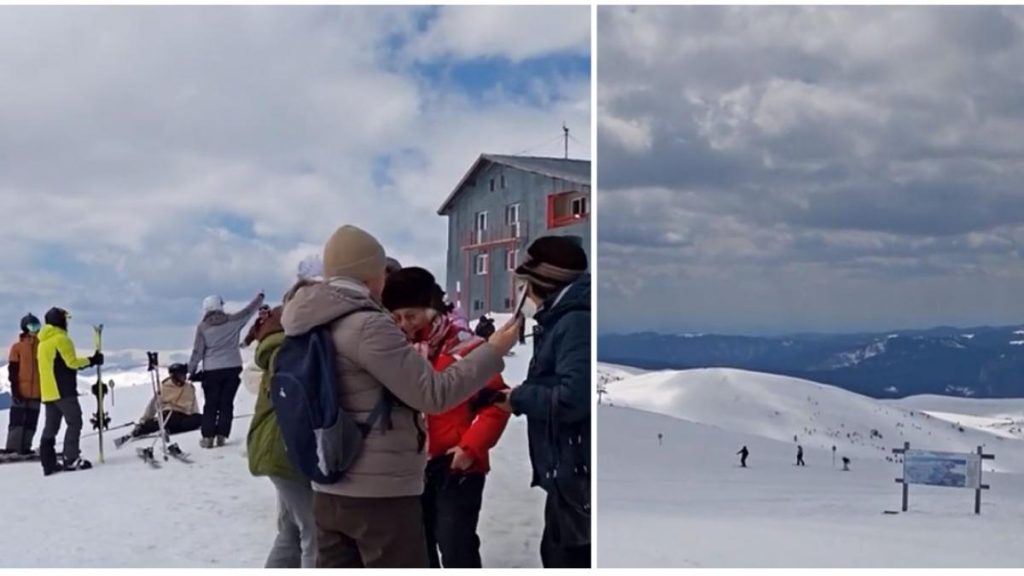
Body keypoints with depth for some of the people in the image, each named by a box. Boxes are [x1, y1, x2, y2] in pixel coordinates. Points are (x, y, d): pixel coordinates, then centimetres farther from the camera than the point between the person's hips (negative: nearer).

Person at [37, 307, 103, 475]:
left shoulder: (42, 342, 18)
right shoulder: (61, 339, -10)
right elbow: (71, 362, -15)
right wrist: (91, 360, -5)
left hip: (47, 392, 9)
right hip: (63, 391, -9)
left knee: (51, 426, 8)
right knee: (75, 422, -5)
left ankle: (48, 463, 5)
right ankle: (71, 458, -11)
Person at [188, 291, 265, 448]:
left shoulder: (202, 327, -4)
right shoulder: (233, 321, -2)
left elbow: (197, 351, -2)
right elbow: (249, 311, 14)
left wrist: (191, 370, 10)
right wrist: (260, 297, 31)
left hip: (212, 371, -1)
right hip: (233, 368, 1)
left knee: (211, 405, 7)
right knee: (226, 403, 6)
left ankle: (208, 436, 2)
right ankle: (222, 435, 2)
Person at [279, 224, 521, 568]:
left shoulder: (312, 328, 10)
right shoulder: (367, 326, -16)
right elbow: (433, 394, -15)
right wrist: (493, 351, -7)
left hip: (330, 491, 9)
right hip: (382, 494, -8)